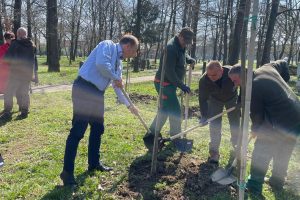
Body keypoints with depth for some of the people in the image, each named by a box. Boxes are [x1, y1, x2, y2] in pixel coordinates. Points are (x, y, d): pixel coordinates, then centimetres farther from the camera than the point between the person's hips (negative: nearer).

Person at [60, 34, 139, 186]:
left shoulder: (119, 62, 19)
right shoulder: (107, 45, -5)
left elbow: (117, 87, 26)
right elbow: (101, 64, -24)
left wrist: (129, 105, 29)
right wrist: (116, 78, -9)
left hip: (97, 93, 10)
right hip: (84, 89, -10)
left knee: (98, 128, 14)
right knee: (78, 131, -8)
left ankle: (94, 163, 29)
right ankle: (67, 172, 1)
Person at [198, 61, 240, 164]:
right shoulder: (203, 80, -34)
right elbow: (203, 99, -25)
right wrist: (204, 116, -30)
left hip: (232, 98, 0)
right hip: (215, 100, 0)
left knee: (235, 125, 6)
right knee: (214, 125, -5)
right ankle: (214, 152, 6)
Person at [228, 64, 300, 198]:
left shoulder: (254, 86, -17)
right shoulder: (267, 69, 6)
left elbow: (256, 113, -9)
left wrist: (255, 129, 13)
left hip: (280, 124, -9)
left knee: (261, 154, 3)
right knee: (283, 154, 23)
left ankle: (254, 186, 12)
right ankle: (277, 183, 38)